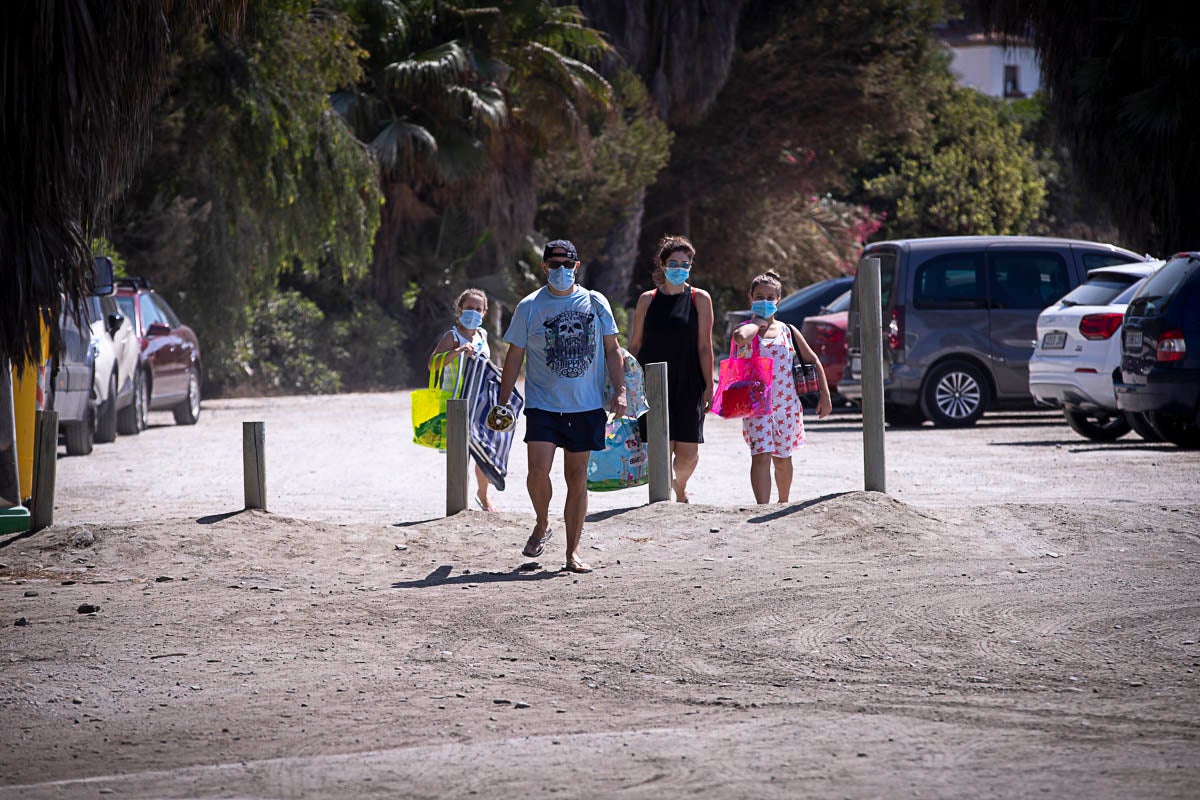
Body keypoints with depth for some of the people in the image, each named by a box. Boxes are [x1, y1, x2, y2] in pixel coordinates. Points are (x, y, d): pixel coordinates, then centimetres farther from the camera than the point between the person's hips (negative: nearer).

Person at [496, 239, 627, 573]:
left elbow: (611, 349, 11)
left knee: (577, 476, 4)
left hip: (587, 406, 1)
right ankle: (542, 525, 13)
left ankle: (573, 551, 11)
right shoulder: (529, 307, 1)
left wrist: (620, 390, 0)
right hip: (543, 404, -1)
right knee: (538, 471, -16)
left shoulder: (595, 303, 5)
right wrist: (502, 402, 1)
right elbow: (514, 357, 6)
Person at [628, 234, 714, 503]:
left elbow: (704, 346, 1)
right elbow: (635, 344, 12)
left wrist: (708, 386, -5)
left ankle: (680, 488, 30)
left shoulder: (700, 299, 4)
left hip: (688, 386, -1)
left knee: (688, 451, -2)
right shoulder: (648, 300, 8)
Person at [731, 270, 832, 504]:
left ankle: (784, 504, 34)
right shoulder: (747, 330, -1)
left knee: (782, 459, 14)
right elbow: (740, 337, -29)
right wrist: (758, 322, -10)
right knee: (761, 457, -15)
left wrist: (825, 396, 7)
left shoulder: (788, 331, 8)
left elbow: (813, 361, 13)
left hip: (787, 404, 3)